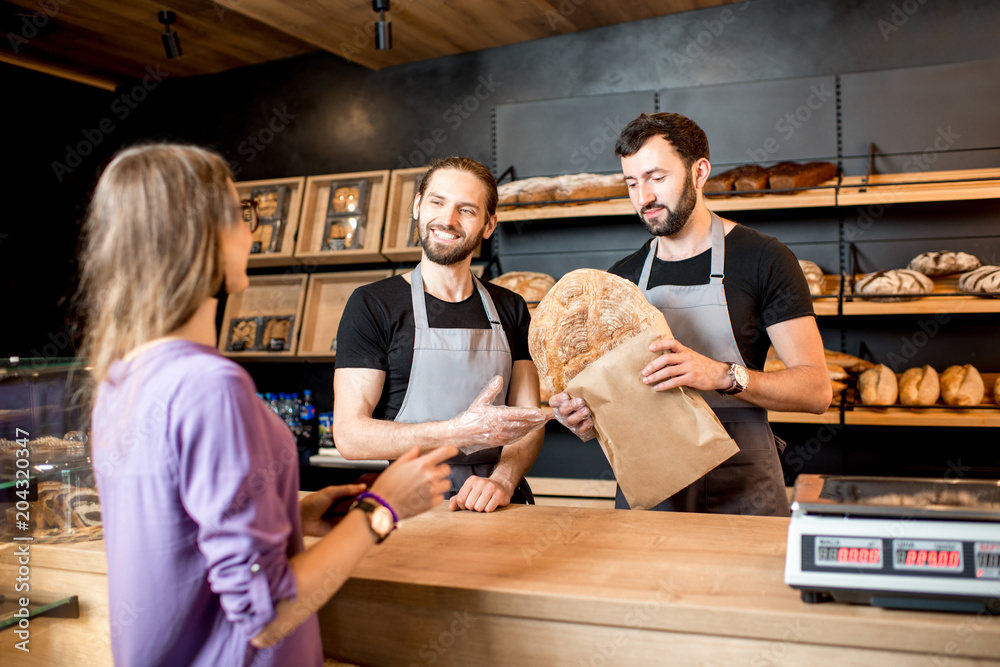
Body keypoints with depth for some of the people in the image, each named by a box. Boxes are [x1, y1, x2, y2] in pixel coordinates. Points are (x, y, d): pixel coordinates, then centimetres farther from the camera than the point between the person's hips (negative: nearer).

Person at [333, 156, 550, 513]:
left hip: (498, 510, 3)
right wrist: (462, 431, -16)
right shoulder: (371, 305, 1)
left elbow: (527, 419, 10)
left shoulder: (510, 310, 14)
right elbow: (349, 434, -6)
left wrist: (502, 480, -10)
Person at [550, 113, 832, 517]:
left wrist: (725, 376, -25)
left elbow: (816, 390, -9)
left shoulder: (763, 260, -4)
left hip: (741, 490, -3)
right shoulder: (621, 279, 9)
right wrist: (587, 420, -8)